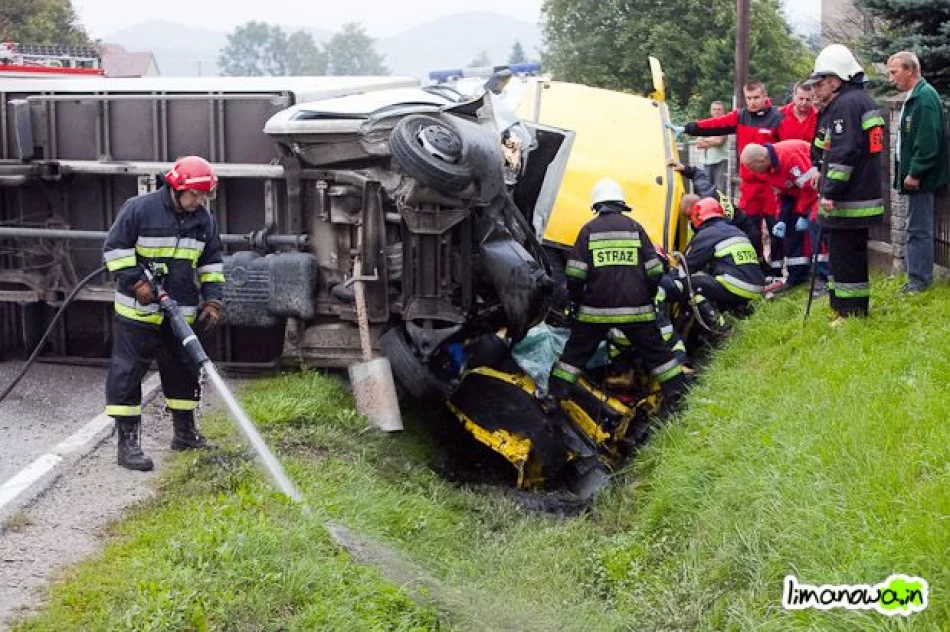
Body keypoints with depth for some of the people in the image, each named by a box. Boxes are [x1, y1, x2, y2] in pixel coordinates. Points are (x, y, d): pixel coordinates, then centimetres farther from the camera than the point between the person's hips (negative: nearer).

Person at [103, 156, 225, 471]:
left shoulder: (204, 219, 4)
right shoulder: (139, 209, -12)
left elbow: (212, 262, 12)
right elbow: (115, 248, -9)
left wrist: (213, 300, 2)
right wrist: (137, 282, -17)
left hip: (181, 312, 5)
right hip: (138, 310, -5)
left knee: (183, 371, 13)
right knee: (128, 372, -6)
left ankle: (185, 433, 27)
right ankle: (128, 442, -2)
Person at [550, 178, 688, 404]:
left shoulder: (589, 230, -1)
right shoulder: (635, 228, 3)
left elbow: (575, 274, -4)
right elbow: (654, 270, 3)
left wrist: (575, 300, 10)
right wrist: (649, 297, 17)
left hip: (595, 309, -1)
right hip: (636, 308, 1)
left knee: (576, 351, 10)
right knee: (655, 350, 12)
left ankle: (556, 392, 10)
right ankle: (676, 389, 15)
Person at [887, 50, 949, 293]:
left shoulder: (925, 98, -18)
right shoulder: (913, 96, 13)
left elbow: (928, 141, -23)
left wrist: (915, 173, -20)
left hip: (921, 176, -10)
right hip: (914, 173, 10)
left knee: (919, 228, -3)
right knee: (917, 227, 15)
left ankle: (919, 279, 3)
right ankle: (917, 276, 22)